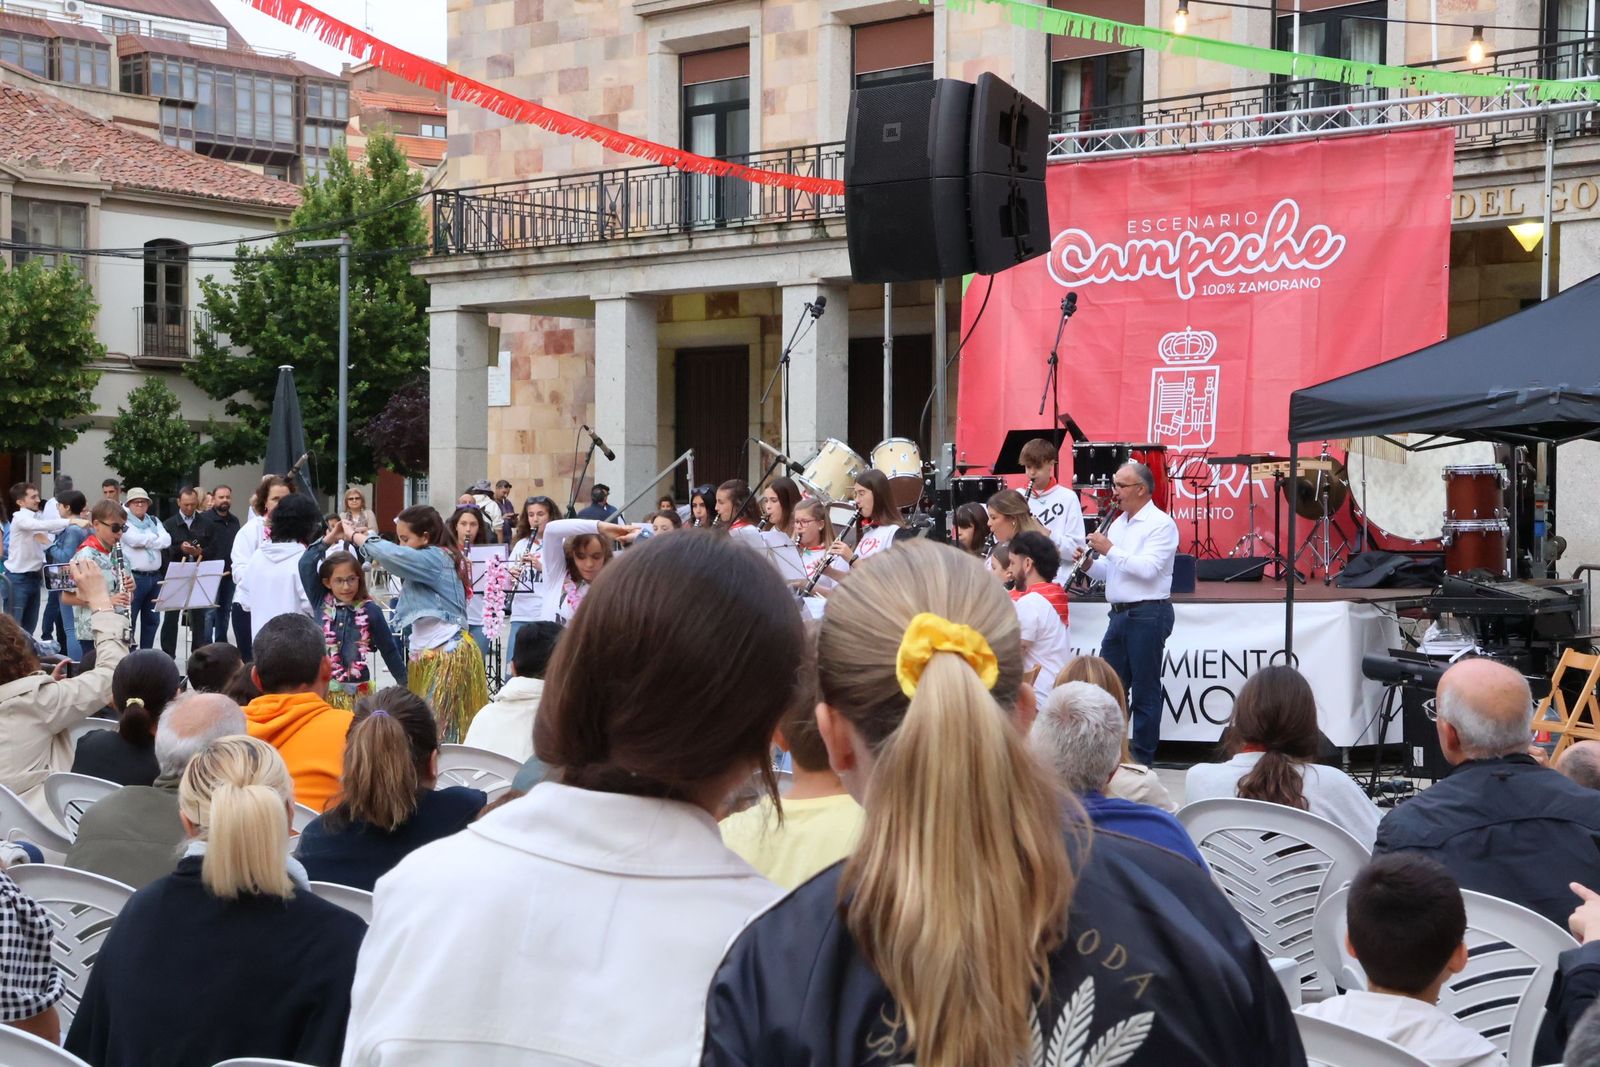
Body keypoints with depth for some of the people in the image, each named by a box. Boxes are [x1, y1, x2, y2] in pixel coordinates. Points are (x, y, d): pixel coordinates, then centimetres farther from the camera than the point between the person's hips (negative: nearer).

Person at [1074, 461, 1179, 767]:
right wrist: (1090, 564, -2)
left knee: (1144, 690, -1)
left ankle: (1142, 759, 6)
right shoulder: (1118, 523, 15)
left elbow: (1147, 568, -22)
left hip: (1148, 614, -8)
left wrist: (1109, 550, -18)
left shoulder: (1160, 524, -9)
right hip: (1120, 613, 8)